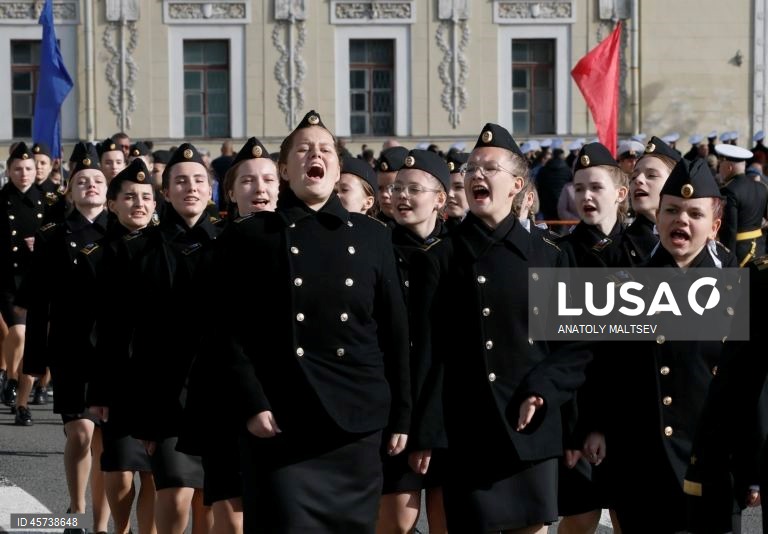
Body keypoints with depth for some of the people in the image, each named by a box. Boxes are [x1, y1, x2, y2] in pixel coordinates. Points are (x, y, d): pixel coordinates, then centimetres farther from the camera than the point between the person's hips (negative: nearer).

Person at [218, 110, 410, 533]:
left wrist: (399, 416, 6)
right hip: (280, 425, -3)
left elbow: (395, 330, 10)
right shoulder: (250, 236, 4)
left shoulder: (372, 236, 11)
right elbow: (230, 331, -1)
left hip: (357, 422, 3)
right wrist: (252, 405, -11)